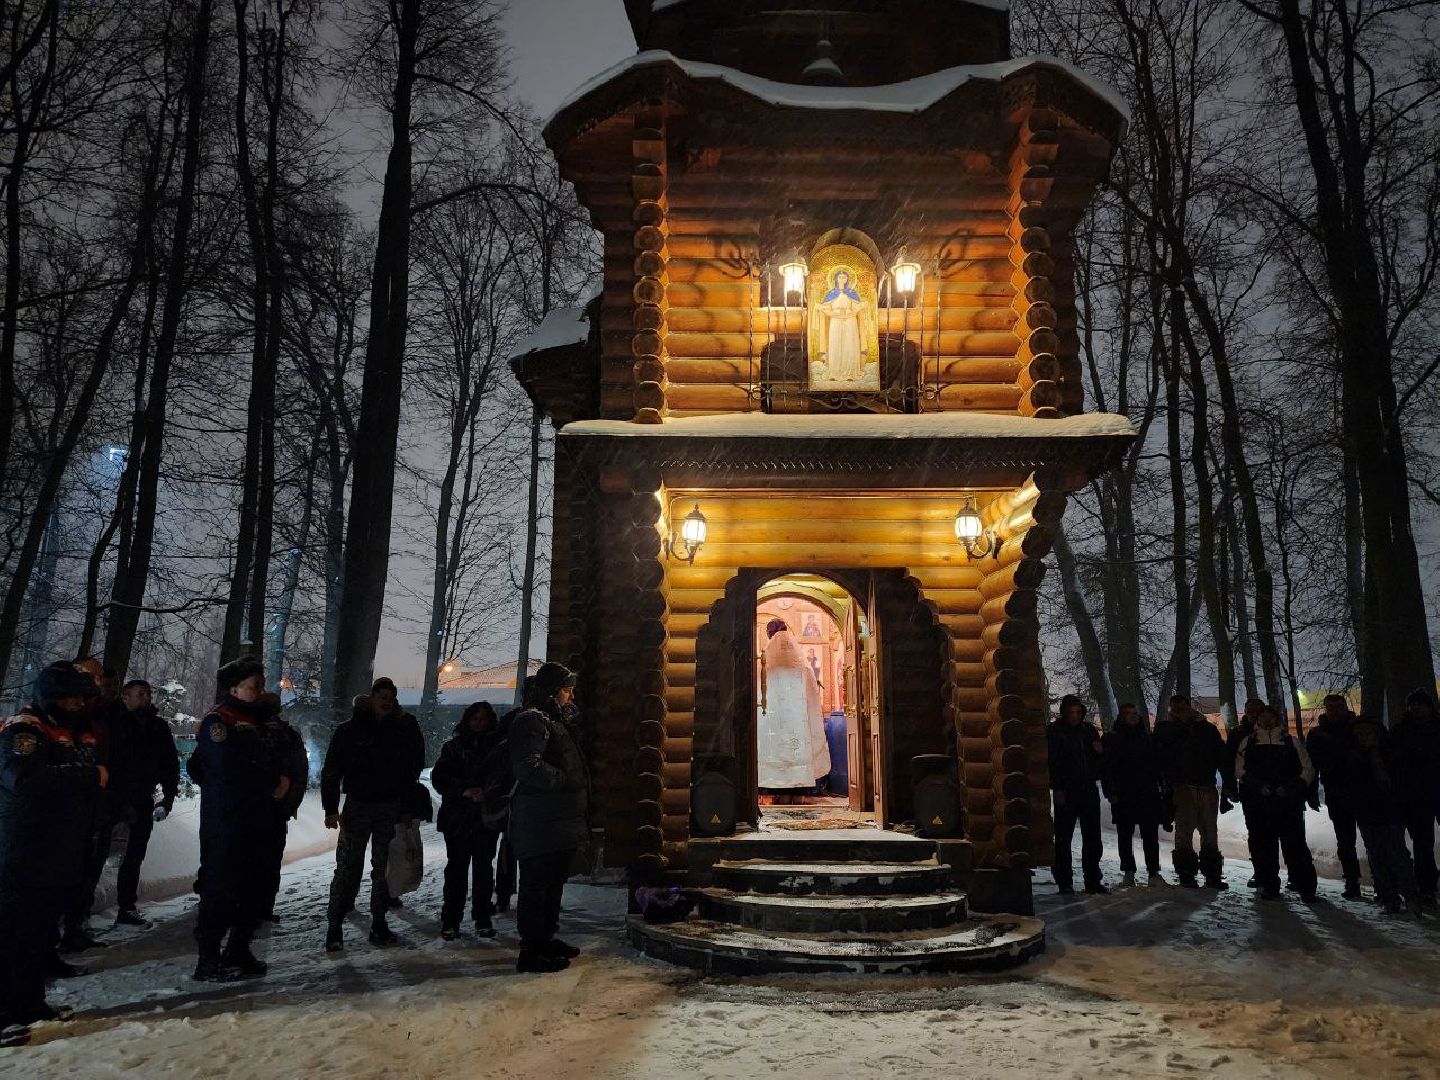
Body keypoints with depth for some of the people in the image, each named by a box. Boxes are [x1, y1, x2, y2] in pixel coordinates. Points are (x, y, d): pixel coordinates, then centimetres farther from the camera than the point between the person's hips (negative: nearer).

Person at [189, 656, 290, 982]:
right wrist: (274, 782, -9)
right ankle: (209, 963, 5)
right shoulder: (218, 721, -9)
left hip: (255, 823, 9)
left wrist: (282, 781, 2)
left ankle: (238, 953, 24)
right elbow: (229, 768, -20)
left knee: (255, 890, 12)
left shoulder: (256, 721, 18)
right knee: (220, 891, -4)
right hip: (225, 823, -9)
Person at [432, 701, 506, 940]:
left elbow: (508, 779, 2)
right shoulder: (454, 747, 6)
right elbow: (439, 777, 0)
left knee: (483, 867, 4)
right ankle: (450, 920, 8)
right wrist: (464, 792, -14)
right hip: (457, 817, 0)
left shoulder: (500, 747, 5)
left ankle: (483, 918, 13)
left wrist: (488, 794, -15)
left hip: (488, 817, 0)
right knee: (457, 867, 1)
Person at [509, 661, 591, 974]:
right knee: (536, 885, -3)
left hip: (561, 825, 11)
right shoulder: (533, 721, -14)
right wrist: (565, 780, -19)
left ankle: (546, 939, 30)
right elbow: (528, 767, -27)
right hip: (541, 827, -11)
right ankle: (531, 951, 4)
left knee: (554, 884, 18)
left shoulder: (557, 722, 21)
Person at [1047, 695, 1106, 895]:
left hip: (1088, 789, 5)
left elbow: (1100, 760, 21)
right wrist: (1056, 789, -15)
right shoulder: (1053, 732, -3)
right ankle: (1065, 883, 5)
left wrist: (1100, 750, -2)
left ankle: (1093, 880, 17)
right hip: (1066, 792, -4)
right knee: (1063, 838, -1)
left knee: (1092, 837, 7)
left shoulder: (1089, 730, 12)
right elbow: (1051, 763, -7)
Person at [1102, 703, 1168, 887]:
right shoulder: (1111, 739, 1)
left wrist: (1161, 787, 5)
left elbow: (1157, 765, 13)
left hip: (1148, 795, 2)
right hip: (1123, 797, -2)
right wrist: (1111, 793, -8)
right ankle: (1129, 873, 14)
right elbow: (1106, 768, -1)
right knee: (1125, 836, 6)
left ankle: (1154, 873, 0)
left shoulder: (1148, 738, 10)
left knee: (1151, 836, -2)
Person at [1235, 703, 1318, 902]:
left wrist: (1290, 788, -7)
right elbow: (1240, 771, 10)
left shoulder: (1292, 742, 13)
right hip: (1257, 802, 1)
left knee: (1295, 845, -8)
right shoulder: (1248, 742, 14)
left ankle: (1306, 887, -1)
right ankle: (1268, 886, 9)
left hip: (1289, 802, -1)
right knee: (1263, 845, 1)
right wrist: (1259, 786, -7)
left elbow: (1308, 770, 9)